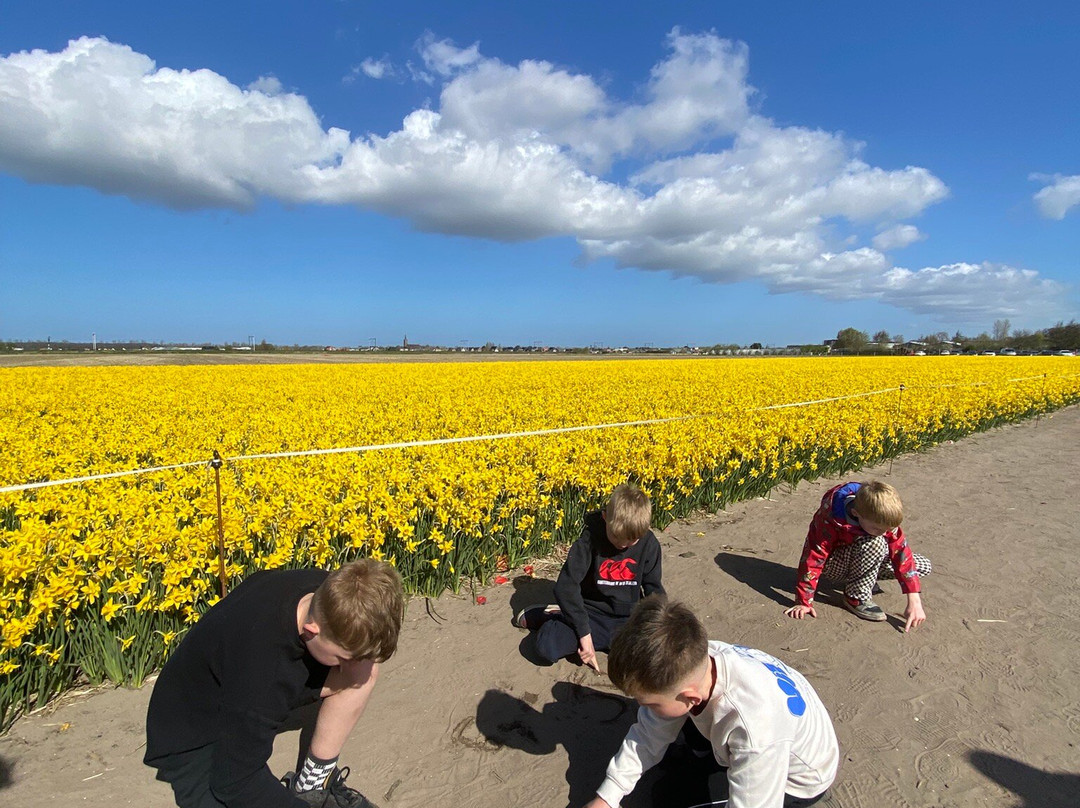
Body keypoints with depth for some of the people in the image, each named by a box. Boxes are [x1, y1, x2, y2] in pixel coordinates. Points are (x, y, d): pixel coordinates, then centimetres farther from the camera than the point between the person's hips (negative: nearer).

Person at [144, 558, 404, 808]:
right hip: (192, 742, -7)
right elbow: (234, 784, -27)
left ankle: (312, 781, 2)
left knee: (364, 669, -14)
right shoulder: (260, 665, -41)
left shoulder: (329, 591, -21)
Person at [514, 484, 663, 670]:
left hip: (627, 619, 4)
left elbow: (654, 587, 4)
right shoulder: (590, 539, -17)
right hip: (592, 614, -4)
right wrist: (584, 633, -25)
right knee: (548, 645, -31)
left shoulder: (649, 543, -7)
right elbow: (566, 586, -20)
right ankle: (549, 615, 6)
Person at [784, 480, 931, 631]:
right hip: (832, 566, -6)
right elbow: (813, 559, -33)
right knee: (875, 543, -34)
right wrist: (804, 602, -32)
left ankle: (866, 579, 7)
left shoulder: (883, 518, -21)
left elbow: (902, 553, -20)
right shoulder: (829, 521, -36)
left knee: (924, 567, -5)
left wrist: (914, 601, -26)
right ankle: (857, 597, -17)